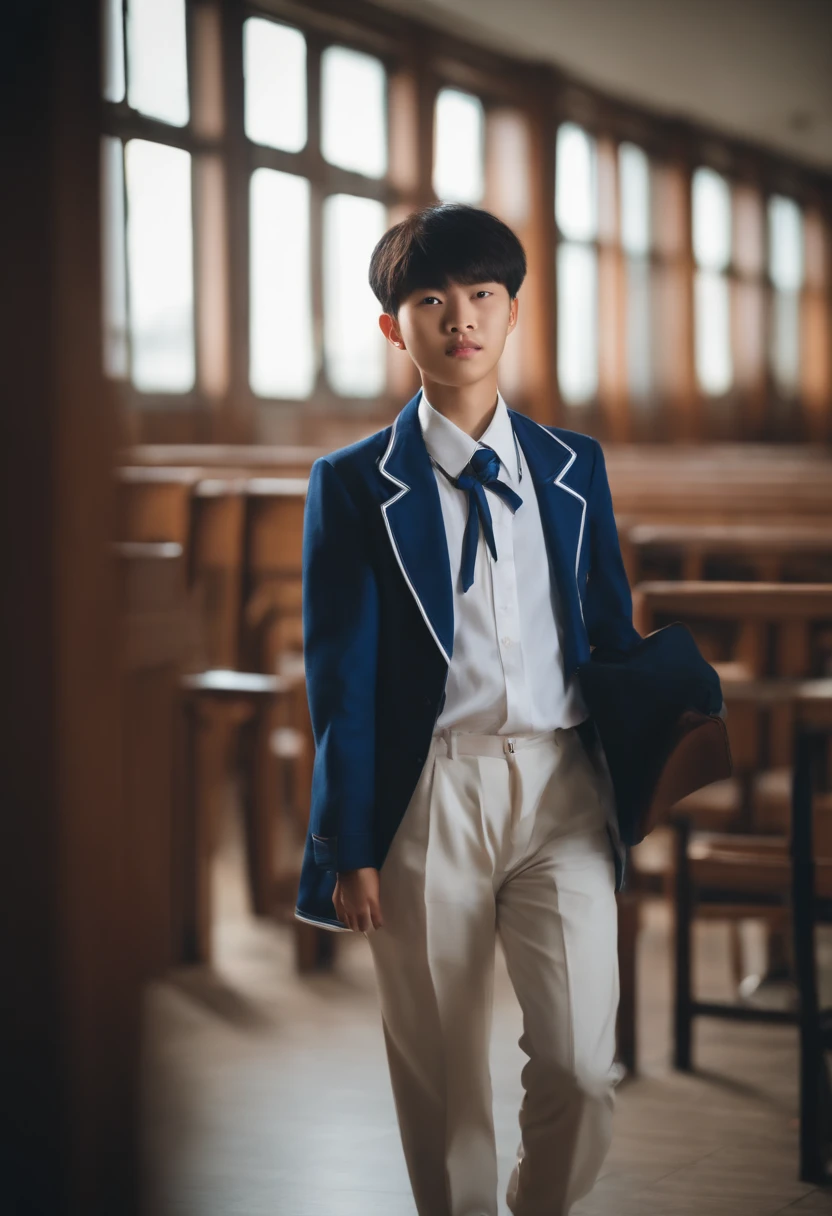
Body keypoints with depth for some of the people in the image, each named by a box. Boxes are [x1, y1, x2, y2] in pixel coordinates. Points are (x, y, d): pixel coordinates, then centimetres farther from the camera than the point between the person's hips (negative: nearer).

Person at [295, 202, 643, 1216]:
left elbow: (614, 633, 16)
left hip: (561, 788, 2)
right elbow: (341, 678, 1)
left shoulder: (575, 467, 12)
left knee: (581, 1066, -5)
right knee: (440, 1082, 6)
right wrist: (349, 848, -2)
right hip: (427, 794, -2)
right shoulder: (353, 484, 3)